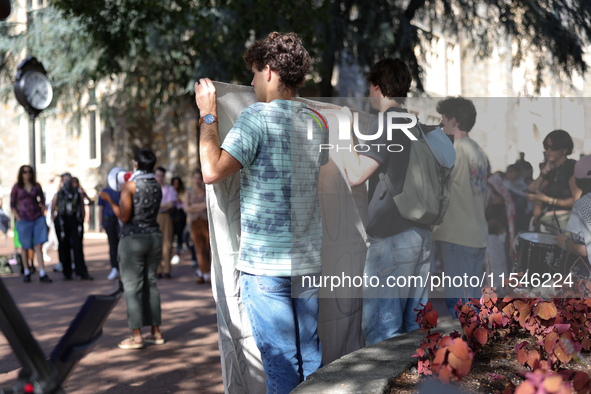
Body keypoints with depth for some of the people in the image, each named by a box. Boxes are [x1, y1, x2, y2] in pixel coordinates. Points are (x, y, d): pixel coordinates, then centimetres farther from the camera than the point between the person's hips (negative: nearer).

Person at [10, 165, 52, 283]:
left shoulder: (36, 186, 8)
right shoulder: (17, 187, 2)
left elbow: (42, 201, 16)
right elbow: (12, 204, 3)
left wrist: (42, 214, 5)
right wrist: (18, 219, -6)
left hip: (38, 219, 1)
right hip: (23, 219, -1)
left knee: (38, 246, -4)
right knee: (25, 247, 5)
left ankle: (42, 274, -8)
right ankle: (26, 272, 19)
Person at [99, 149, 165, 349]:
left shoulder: (130, 185, -11)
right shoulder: (157, 186, 8)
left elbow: (124, 217, -14)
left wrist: (109, 200, 0)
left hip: (133, 239, -6)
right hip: (154, 237, 6)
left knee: (132, 287, -2)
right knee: (150, 284, 13)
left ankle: (136, 336, -3)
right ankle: (156, 332, 14)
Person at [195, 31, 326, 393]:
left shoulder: (257, 117, -12)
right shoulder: (316, 122, 9)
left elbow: (213, 171, -18)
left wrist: (208, 115, -5)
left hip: (265, 262, -6)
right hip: (309, 261, 7)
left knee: (280, 363, 0)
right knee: (310, 356, 14)